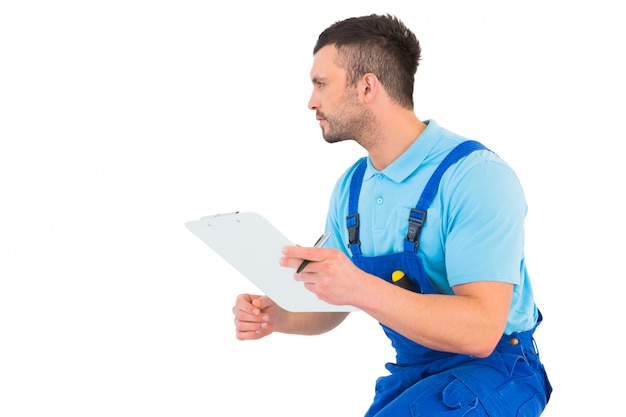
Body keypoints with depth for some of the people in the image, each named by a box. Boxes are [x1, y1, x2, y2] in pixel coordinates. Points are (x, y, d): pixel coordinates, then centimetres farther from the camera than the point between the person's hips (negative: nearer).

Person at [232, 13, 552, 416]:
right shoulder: (350, 187, 4)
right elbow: (334, 303, 13)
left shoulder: (477, 175, -20)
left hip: (492, 372, -7)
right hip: (411, 375, 7)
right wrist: (278, 316, -9)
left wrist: (360, 288, -39)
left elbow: (481, 331, -29)